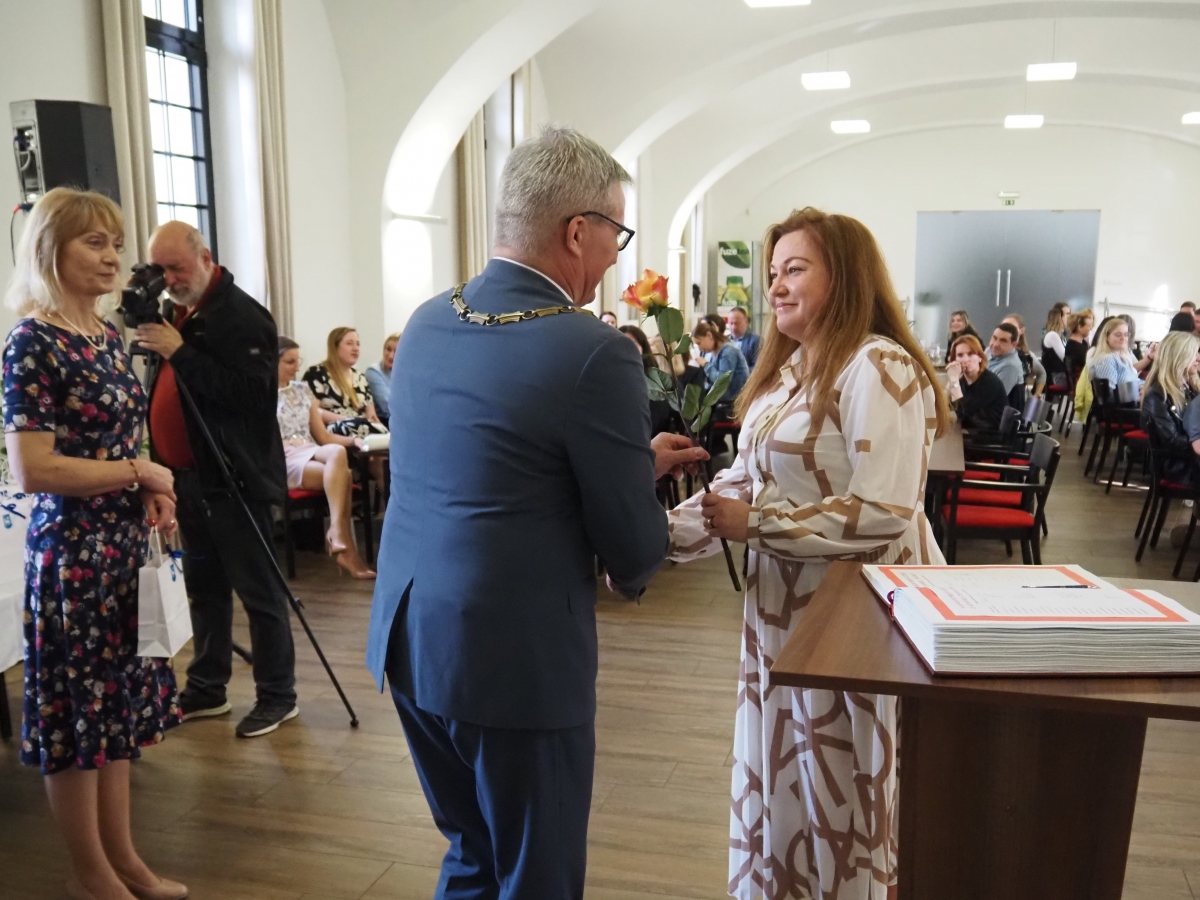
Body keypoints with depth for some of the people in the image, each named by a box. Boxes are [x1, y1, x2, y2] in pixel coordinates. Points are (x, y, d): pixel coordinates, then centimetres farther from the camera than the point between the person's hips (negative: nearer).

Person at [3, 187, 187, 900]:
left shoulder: (107, 333, 8)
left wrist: (151, 494, 4)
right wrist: (140, 473, -13)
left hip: (126, 545, 8)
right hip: (72, 552, -8)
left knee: (118, 702, 16)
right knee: (77, 710, 7)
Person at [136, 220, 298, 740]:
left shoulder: (242, 316, -12)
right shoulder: (177, 314, 14)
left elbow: (249, 393, -25)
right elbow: (165, 388, 20)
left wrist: (179, 353, -22)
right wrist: (152, 346, 3)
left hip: (233, 478, -9)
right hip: (188, 477, 9)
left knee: (258, 591, 0)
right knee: (204, 587, 17)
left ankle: (278, 696, 12)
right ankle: (206, 690, 30)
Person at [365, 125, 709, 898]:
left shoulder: (429, 321, 4)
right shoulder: (593, 350, -19)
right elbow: (636, 549, -13)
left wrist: (637, 458, 18)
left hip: (408, 639, 8)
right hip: (514, 658, -7)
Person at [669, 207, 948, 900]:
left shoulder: (879, 368, -18)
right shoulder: (788, 368, 10)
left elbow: (882, 515, -25)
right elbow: (742, 483, 8)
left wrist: (755, 523, -20)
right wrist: (663, 536, -5)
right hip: (783, 605, 8)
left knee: (843, 790, 9)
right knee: (783, 780, 19)